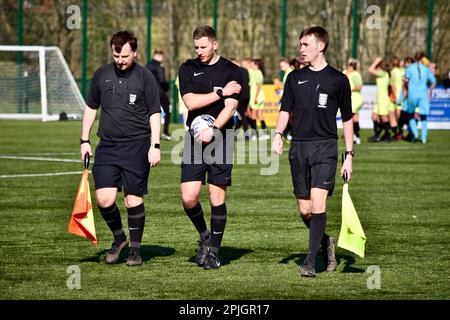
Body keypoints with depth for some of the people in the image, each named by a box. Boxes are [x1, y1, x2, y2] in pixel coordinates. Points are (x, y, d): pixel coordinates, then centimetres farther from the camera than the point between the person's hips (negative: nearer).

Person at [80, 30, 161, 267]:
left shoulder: (144, 76, 0)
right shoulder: (102, 75, 9)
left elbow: (154, 113, 1)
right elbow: (91, 107, 19)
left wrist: (155, 145, -7)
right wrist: (84, 140, 14)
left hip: (137, 145, -3)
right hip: (107, 145, 3)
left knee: (134, 199, -2)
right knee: (104, 199, -8)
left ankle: (135, 248, 13)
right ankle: (118, 238, 16)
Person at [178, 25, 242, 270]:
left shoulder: (232, 72, 1)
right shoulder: (187, 69, 8)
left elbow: (230, 108, -9)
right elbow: (190, 102, -5)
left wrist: (213, 129, -23)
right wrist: (220, 92, -8)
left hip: (220, 140, -2)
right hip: (194, 140, 2)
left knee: (217, 198, -2)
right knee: (189, 198, -6)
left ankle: (213, 251, 10)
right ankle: (204, 236, 20)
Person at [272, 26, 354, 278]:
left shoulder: (338, 80, 3)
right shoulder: (295, 78, 12)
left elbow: (347, 119, 8)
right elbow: (285, 110, 11)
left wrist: (349, 155, 4)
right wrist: (278, 134, -9)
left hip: (325, 146, -4)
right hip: (299, 147, 4)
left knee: (318, 204, -16)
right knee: (305, 210, 4)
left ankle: (311, 261, -15)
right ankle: (326, 242, 30)